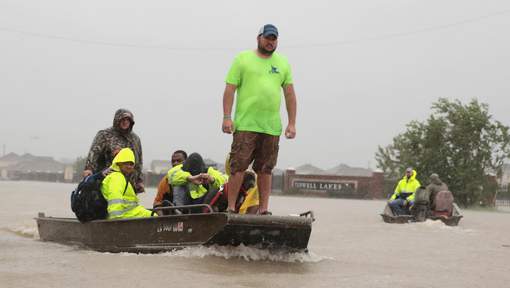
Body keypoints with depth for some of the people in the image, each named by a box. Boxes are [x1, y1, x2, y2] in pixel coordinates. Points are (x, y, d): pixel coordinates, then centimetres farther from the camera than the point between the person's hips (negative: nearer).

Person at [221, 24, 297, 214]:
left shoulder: (283, 64, 16)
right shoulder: (243, 59, 5)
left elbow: (290, 94, 14)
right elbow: (230, 89, 1)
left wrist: (292, 123, 7)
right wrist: (227, 117, -8)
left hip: (272, 127, 4)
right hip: (245, 125, -4)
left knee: (265, 170, 7)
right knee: (238, 167, -7)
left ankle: (264, 210, 13)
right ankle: (231, 208, -2)